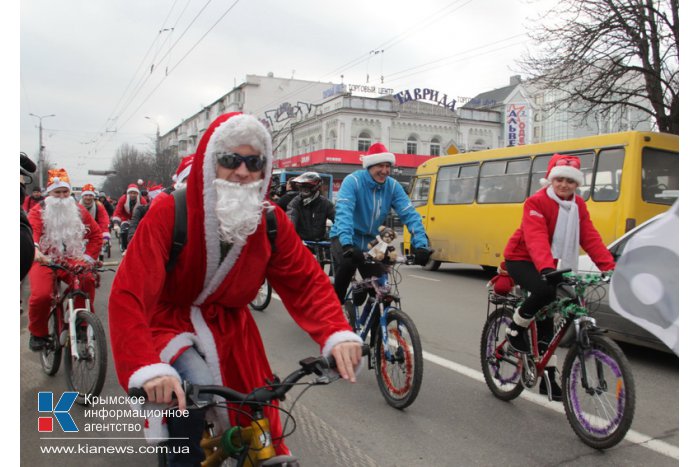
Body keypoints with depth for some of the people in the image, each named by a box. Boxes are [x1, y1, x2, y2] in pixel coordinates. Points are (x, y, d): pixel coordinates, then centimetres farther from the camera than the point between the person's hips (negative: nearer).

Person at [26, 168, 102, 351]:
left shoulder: (78, 211, 10)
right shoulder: (38, 211, 2)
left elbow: (96, 234, 12)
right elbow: (32, 231, -18)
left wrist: (89, 256, 0)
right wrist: (34, 250, -40)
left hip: (71, 259, 2)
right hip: (44, 260, -2)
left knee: (87, 281, -28)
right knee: (41, 295, -25)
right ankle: (37, 333, 3)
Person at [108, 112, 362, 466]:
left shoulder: (272, 220, -13)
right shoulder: (169, 212, -25)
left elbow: (307, 280, -13)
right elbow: (128, 294, -31)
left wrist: (337, 333, -32)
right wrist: (147, 368, -46)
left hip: (229, 326, 3)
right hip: (173, 323, -3)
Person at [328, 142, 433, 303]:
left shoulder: (393, 186, -7)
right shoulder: (353, 181, -20)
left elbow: (410, 215, -14)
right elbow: (344, 212, -33)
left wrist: (421, 245, -27)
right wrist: (347, 244, -48)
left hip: (370, 241, 4)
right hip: (344, 238, -4)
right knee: (348, 263, -34)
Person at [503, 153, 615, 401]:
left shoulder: (578, 206, 1)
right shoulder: (536, 202, -19)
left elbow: (591, 238, -7)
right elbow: (536, 239, -33)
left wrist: (610, 267, -20)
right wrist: (546, 268, -49)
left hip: (549, 264, 6)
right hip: (521, 258, -6)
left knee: (546, 319, 5)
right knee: (544, 290, -36)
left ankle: (548, 378, 14)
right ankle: (517, 327, -8)